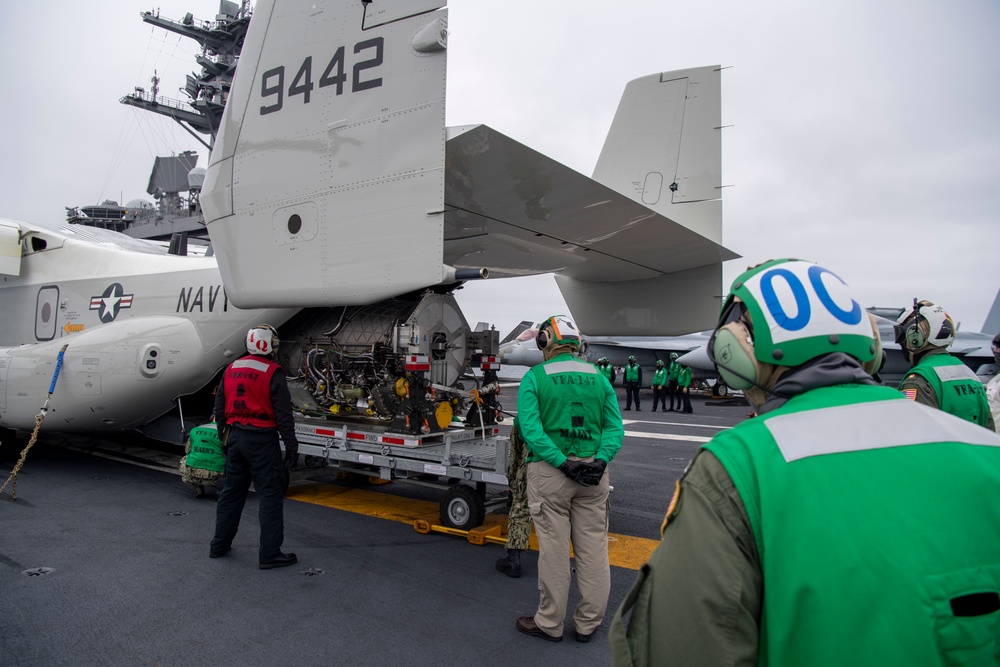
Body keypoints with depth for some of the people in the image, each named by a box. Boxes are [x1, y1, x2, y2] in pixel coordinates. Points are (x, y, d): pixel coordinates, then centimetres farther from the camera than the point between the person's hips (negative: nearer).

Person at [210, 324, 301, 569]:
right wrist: (291, 446, -7)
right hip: (262, 440, -7)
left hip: (236, 437, 7)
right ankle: (269, 554, 2)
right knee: (271, 495, -1)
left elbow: (219, 408, 15)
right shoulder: (273, 373, -13)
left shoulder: (231, 369, 8)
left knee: (231, 492, 19)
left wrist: (223, 435, 24)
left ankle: (219, 545, 29)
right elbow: (283, 414, -13)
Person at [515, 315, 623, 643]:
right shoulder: (599, 378, 7)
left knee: (554, 550, 7)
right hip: (593, 474, 3)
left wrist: (562, 462, -16)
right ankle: (588, 623, 25)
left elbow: (530, 428, -14)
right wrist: (601, 459, -10)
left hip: (549, 473, -3)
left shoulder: (534, 378, -4)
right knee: (593, 548, 12)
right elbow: (615, 427, 1)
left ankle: (549, 623, 22)